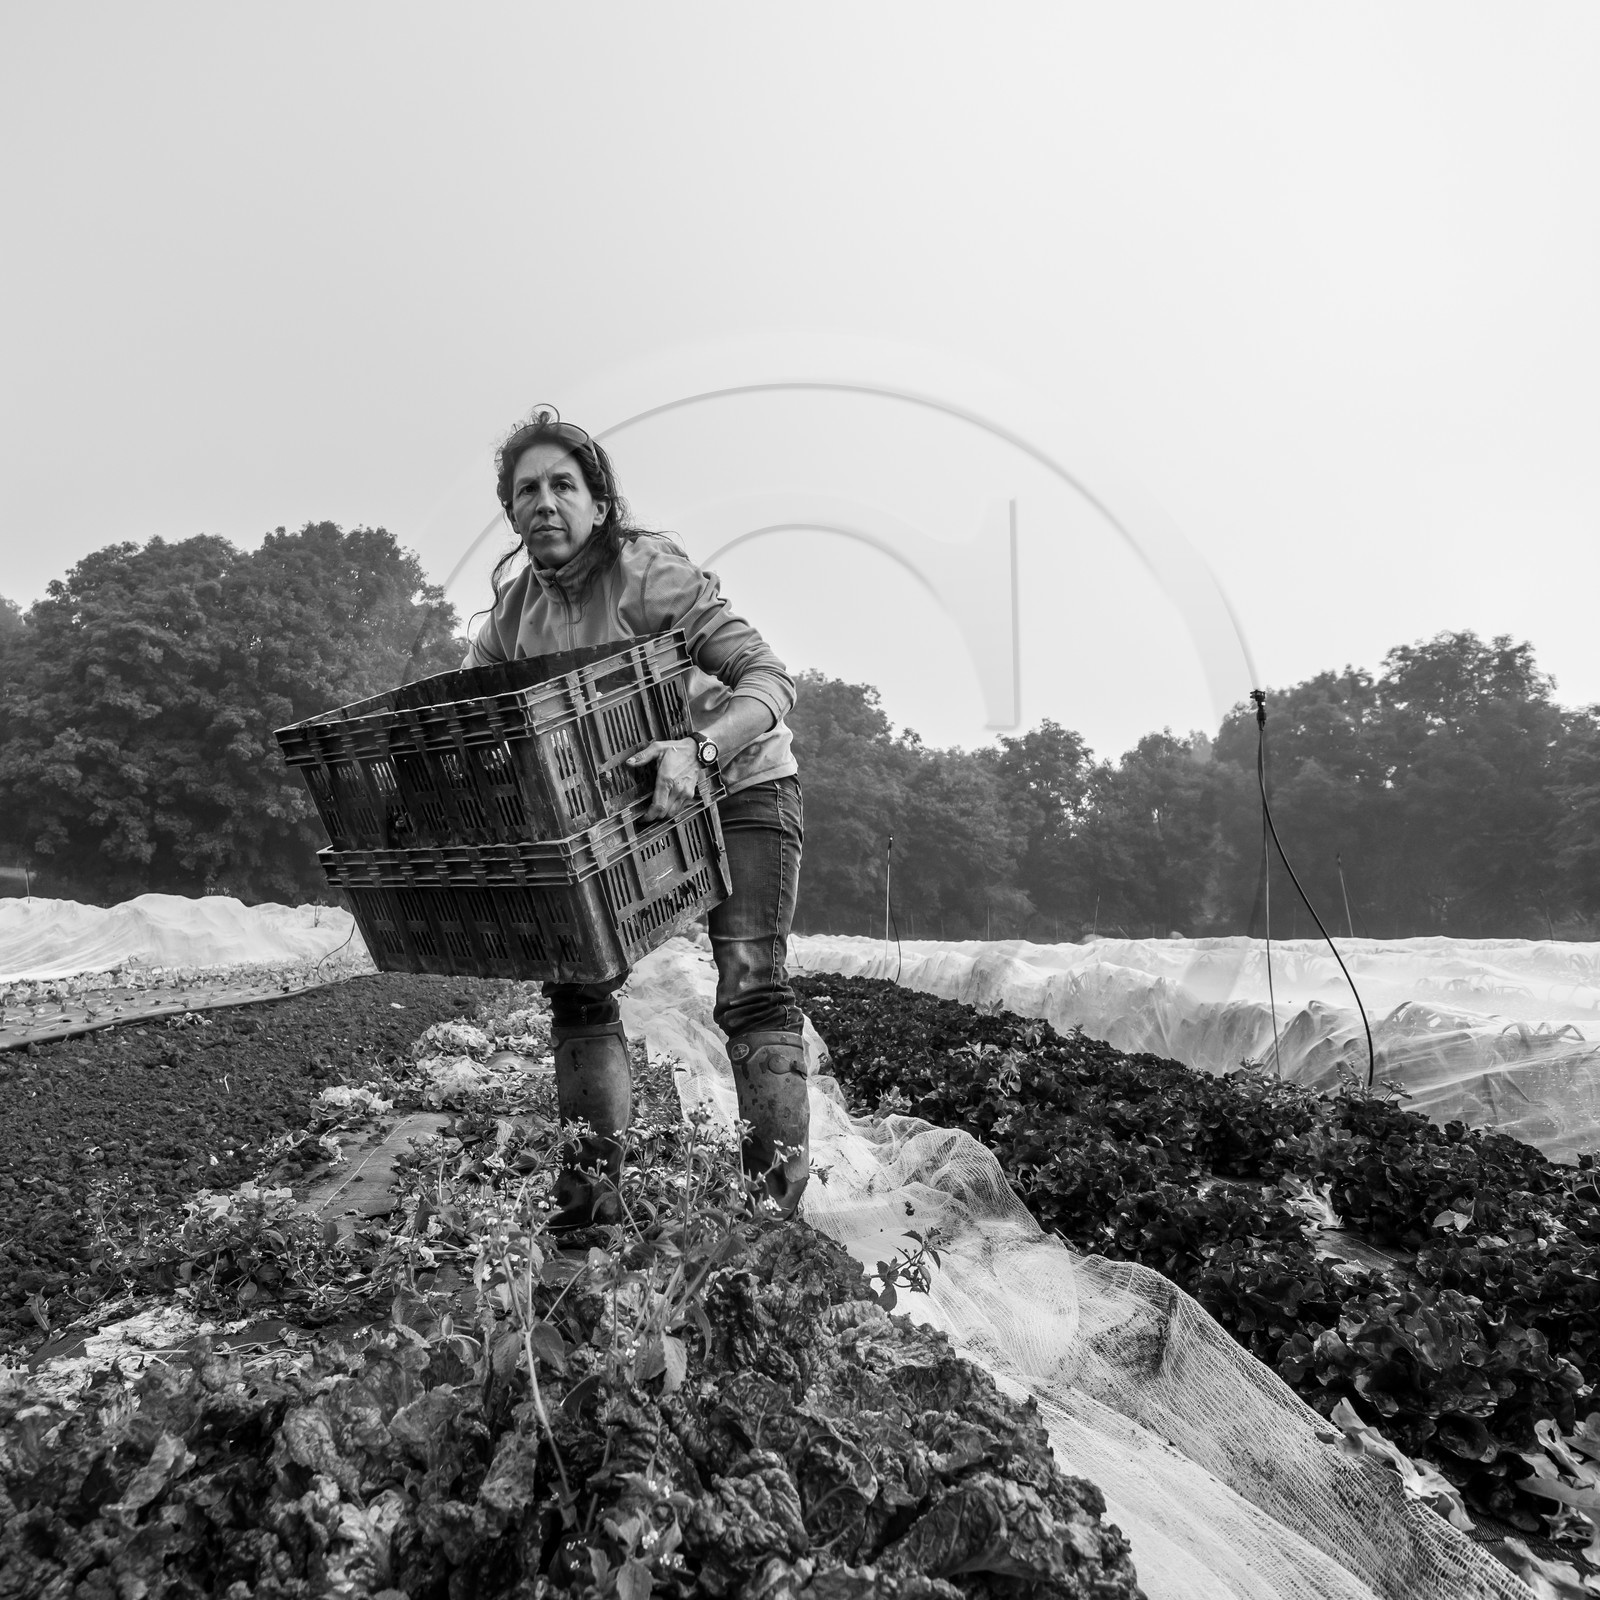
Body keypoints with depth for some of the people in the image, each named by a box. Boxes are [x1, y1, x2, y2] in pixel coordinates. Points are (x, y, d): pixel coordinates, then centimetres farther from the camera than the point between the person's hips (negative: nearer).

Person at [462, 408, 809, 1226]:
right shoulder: (515, 607, -5)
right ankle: (591, 1188, 13)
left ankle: (778, 1195, -5)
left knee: (751, 991, -13)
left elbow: (770, 678, -31)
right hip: (622, 804, 6)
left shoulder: (649, 573, -24)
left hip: (738, 784, -6)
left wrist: (699, 747, -49)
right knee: (575, 980, 2)